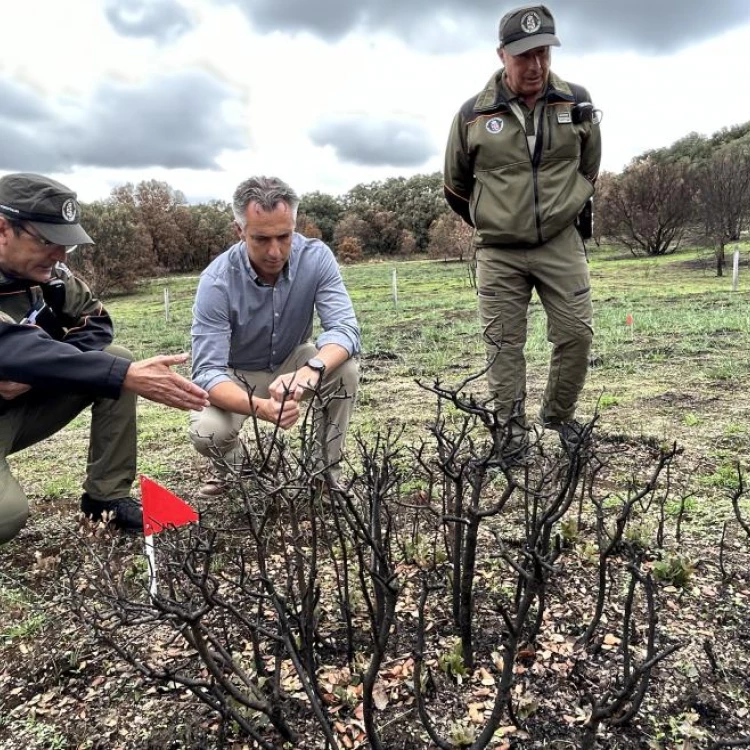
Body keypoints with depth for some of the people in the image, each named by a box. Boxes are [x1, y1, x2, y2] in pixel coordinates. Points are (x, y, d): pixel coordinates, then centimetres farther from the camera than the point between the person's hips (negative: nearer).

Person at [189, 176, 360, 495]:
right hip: (235, 375, -2)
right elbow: (207, 371, -31)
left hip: (291, 363, 2)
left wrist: (311, 369, -53)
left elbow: (345, 328, -30)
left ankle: (327, 470, -8)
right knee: (207, 433, -29)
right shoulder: (217, 282, -28)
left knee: (344, 366, -28)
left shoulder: (316, 257, -22)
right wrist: (259, 407, -52)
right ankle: (229, 467, 9)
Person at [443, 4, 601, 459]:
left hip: (561, 244, 2)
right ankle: (513, 430, 13)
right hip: (499, 252, -1)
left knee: (577, 335, 1)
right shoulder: (474, 114, -4)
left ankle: (559, 414, 23)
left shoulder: (577, 103, 0)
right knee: (504, 344, 1)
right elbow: (457, 185, 10)